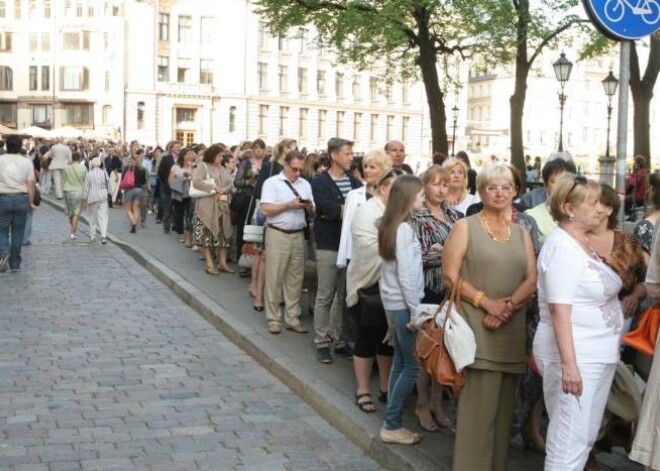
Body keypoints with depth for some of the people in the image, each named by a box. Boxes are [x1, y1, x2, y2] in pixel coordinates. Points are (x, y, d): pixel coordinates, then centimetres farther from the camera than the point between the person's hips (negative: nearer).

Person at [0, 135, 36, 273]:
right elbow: (30, 184, -2)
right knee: (18, 232, 10)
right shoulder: (26, 162, 1)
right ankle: (15, 264, 15)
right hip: (21, 199, 1)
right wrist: (31, 202, 5)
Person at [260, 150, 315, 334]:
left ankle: (292, 318, 16)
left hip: (298, 235, 5)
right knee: (274, 278, 0)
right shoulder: (272, 182, -3)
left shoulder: (305, 184, 11)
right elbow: (265, 210, -12)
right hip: (277, 235, -4)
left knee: (295, 278, 8)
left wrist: (308, 206, -11)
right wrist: (289, 205, -18)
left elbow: (312, 212, 11)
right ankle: (273, 319, 9)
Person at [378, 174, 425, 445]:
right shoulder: (404, 229, -18)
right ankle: (392, 425, 2)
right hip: (403, 304, -9)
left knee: (401, 362, 13)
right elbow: (405, 274, -20)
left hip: (393, 302, 9)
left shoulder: (390, 224, 9)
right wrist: (415, 311, -15)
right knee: (412, 365, -2)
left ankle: (392, 422, 18)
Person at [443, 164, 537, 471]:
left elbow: (531, 280, 6)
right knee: (477, 407, -7)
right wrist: (486, 302, -14)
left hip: (512, 332, 4)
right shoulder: (465, 227, 3)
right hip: (477, 330, -4)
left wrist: (507, 307, -12)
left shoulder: (522, 234, 15)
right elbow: (450, 276, -5)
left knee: (503, 408, 8)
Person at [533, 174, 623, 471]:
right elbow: (559, 309, -22)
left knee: (586, 439, 16)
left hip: (599, 356, 10)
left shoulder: (584, 242, 12)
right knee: (569, 443, -6)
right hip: (575, 356, -10)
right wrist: (569, 364, -26)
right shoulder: (562, 246, -15)